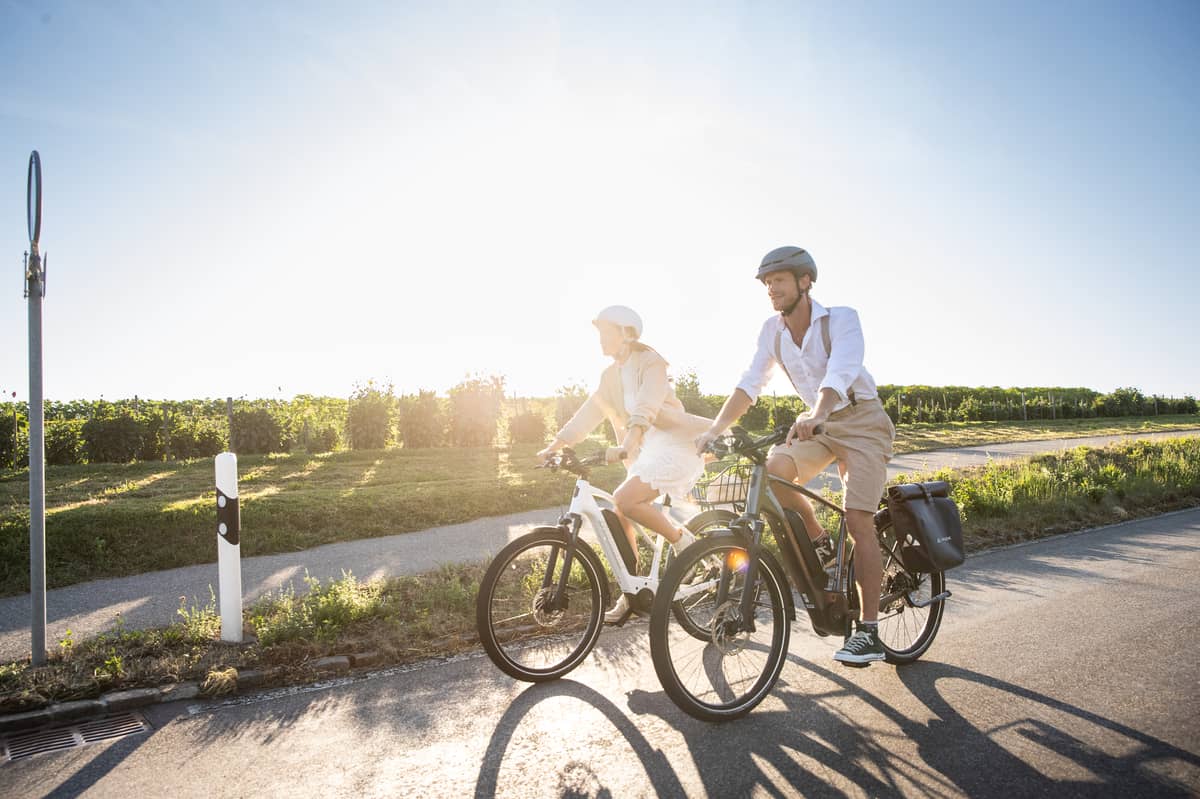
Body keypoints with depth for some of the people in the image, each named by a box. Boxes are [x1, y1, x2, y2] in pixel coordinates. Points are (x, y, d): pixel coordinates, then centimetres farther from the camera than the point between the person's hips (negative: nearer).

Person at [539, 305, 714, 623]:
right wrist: (552, 447, 5)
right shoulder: (611, 375, 15)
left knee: (624, 499, -26)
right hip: (644, 451, 8)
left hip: (672, 443, -8)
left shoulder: (649, 363, -8)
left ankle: (681, 540, -5)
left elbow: (645, 408, -26)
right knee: (617, 515, -1)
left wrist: (628, 443, -41)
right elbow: (587, 415, 13)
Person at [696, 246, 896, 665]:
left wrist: (814, 416, -56)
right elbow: (750, 384, -8)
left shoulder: (841, 319, -19)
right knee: (770, 472, -23)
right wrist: (713, 430, -21)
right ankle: (818, 543, 3)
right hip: (819, 423, 5)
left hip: (861, 421, -5)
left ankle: (868, 631, -3)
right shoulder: (773, 330, -3)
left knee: (857, 521, -13)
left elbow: (840, 373, -37)